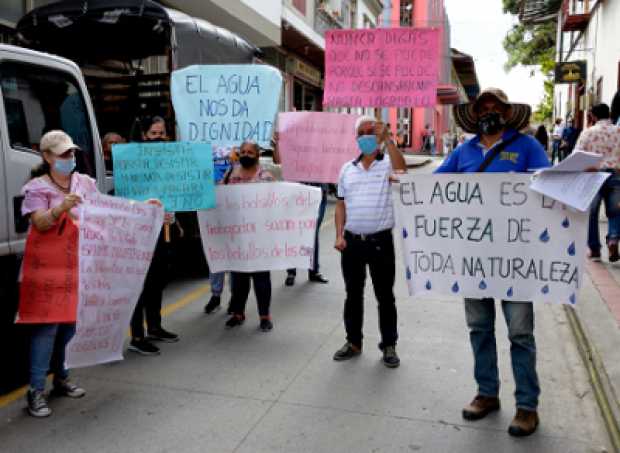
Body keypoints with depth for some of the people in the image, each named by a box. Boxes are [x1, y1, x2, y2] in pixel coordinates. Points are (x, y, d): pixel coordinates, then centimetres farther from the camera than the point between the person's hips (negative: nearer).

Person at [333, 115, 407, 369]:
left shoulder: (388, 164, -1)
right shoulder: (347, 169, 10)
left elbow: (401, 168, -27)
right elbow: (341, 205, 11)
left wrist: (386, 138, -29)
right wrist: (339, 235, 2)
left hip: (380, 240, -4)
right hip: (352, 240, 4)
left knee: (385, 295, 6)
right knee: (353, 294, 13)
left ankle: (389, 345, 19)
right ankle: (353, 342, 27)